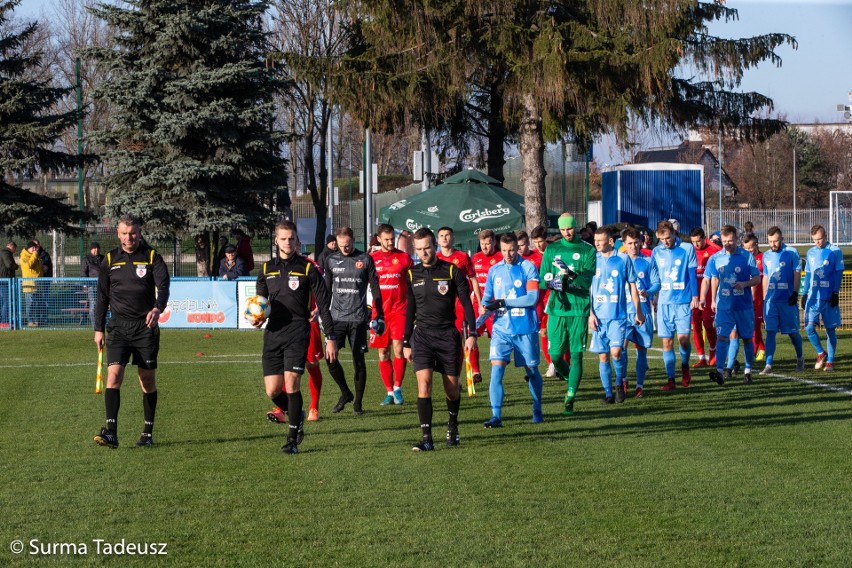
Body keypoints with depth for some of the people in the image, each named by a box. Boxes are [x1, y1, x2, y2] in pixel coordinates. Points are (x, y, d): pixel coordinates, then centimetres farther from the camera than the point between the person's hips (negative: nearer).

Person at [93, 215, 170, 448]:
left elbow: (163, 286, -12)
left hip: (146, 326, -1)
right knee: (113, 374, -14)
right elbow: (102, 296, 15)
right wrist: (98, 329, 11)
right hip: (118, 326, 1)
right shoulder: (110, 259, 9)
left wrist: (158, 308, -32)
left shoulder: (152, 257, 2)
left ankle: (148, 433, 14)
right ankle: (111, 432, -19)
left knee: (148, 381, 4)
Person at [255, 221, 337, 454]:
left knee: (291, 382, -14)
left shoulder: (307, 268, 3)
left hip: (297, 332, -4)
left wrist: (331, 337, -2)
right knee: (272, 390, -2)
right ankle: (296, 417, 28)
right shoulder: (267, 269, 13)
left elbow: (323, 304, 3)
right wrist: (257, 318, 0)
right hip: (273, 334, 4)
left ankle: (292, 440, -6)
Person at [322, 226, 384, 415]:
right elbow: (326, 289, 15)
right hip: (337, 316, 2)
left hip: (358, 318, -2)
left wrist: (379, 316, 3)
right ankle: (345, 393, 14)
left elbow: (375, 289, 5)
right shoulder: (331, 260, 8)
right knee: (330, 357, -7)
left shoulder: (365, 259, 1)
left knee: (358, 360, 0)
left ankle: (358, 402, 11)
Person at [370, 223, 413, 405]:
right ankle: (389, 392, 12)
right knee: (383, 353, 4)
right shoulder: (371, 259, 6)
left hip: (399, 310, -2)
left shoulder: (403, 257, 2)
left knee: (398, 348, -14)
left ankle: (397, 388, -3)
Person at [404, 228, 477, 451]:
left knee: (451, 387, 6)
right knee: (423, 382, -14)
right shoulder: (412, 275, 7)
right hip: (422, 334, 1)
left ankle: (452, 425, 35)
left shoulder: (452, 271, -1)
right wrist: (407, 342, 14)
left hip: (448, 334, -1)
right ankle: (426, 438, -15)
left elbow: (466, 303, 0)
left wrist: (471, 334, -9)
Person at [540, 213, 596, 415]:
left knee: (576, 355, -6)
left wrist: (570, 273, -24)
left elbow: (587, 281, -7)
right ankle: (571, 381, 32)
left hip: (579, 310, -2)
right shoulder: (552, 250, 10)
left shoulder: (588, 250, 3)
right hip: (556, 309, 2)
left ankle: (570, 399, -4)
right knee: (555, 355, 2)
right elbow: (542, 280, 7)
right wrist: (552, 283, -15)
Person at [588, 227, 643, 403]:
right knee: (603, 356, 2)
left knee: (616, 351, -16)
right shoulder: (592, 260, 5)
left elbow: (632, 286, 9)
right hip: (598, 316, 2)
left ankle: (620, 382, 10)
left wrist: (638, 311, 11)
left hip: (618, 315, -2)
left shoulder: (623, 259, 2)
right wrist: (590, 313, -1)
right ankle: (608, 393, 11)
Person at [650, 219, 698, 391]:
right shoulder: (656, 252, 6)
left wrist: (695, 296, -2)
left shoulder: (687, 249, 0)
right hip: (664, 302, 2)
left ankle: (685, 366, 18)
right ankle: (670, 379, 6)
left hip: (683, 301, -2)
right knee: (667, 341, 0)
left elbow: (692, 274, 3)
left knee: (683, 338, -11)